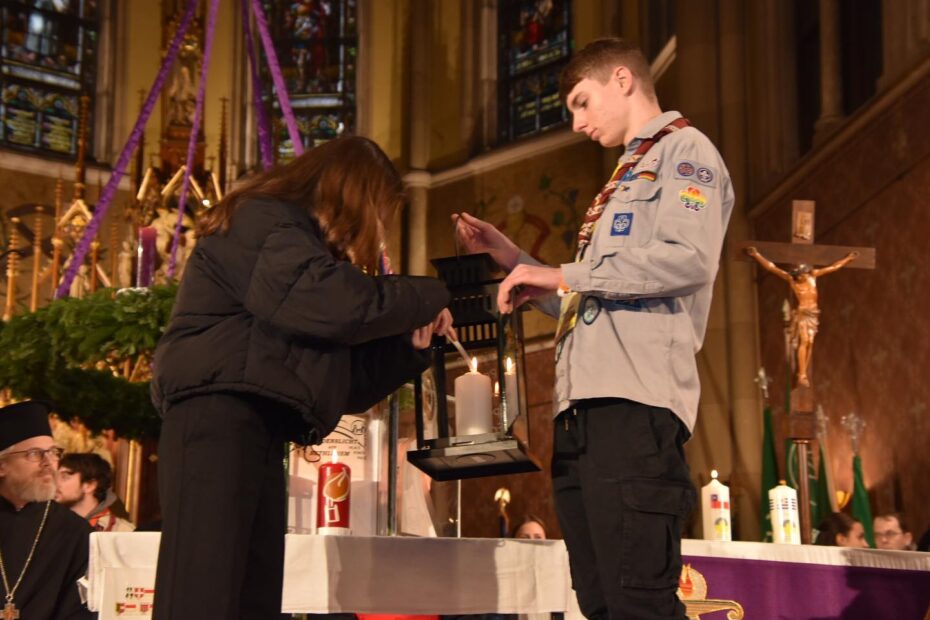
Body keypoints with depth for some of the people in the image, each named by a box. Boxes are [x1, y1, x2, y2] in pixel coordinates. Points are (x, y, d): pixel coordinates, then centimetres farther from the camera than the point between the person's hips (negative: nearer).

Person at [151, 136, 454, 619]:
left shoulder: (302, 242, 28)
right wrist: (428, 298, -3)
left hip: (257, 432, 10)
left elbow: (343, 379, 25)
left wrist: (411, 344, 12)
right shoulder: (262, 222, 1)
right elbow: (332, 304, -18)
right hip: (218, 416, -10)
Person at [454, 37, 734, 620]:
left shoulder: (685, 150, 5)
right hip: (585, 408, 9)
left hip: (635, 403, -9)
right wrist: (508, 255, 25)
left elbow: (689, 260, -14)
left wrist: (564, 275, -11)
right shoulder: (627, 177, 32)